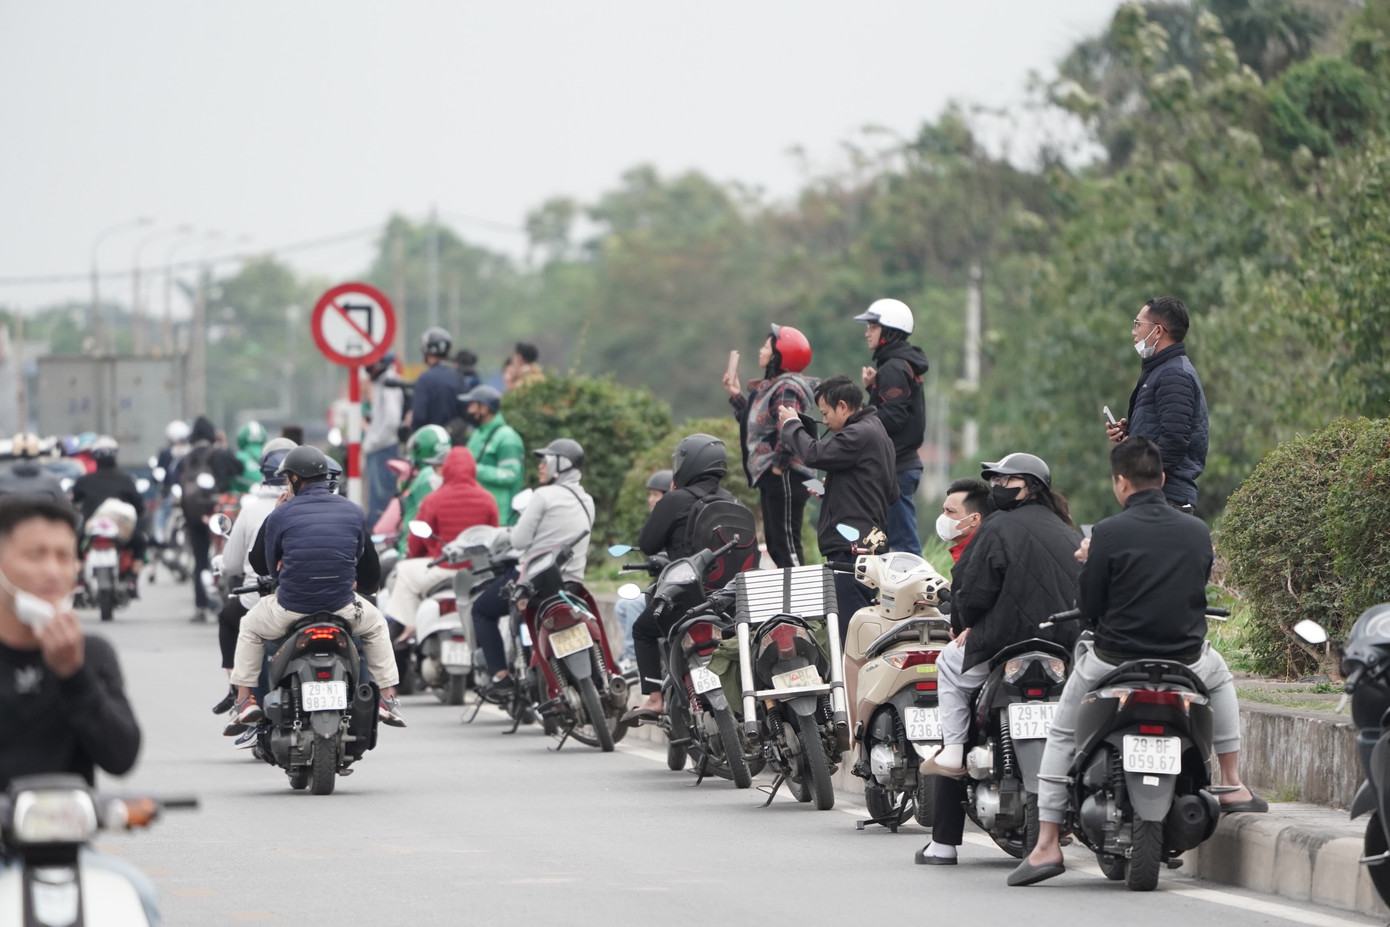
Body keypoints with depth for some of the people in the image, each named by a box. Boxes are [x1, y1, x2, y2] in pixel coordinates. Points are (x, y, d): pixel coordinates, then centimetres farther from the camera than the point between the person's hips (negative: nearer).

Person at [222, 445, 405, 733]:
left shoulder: (280, 515, -6)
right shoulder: (354, 511, 2)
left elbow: (273, 567, 5)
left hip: (291, 607, -2)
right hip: (342, 605, 2)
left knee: (250, 627, 28)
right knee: (376, 626, 33)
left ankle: (244, 700, 19)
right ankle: (388, 699, 25)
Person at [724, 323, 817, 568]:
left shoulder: (787, 388, -16)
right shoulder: (769, 387, 17)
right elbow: (755, 423, 24)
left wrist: (778, 464, -21)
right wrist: (735, 394, 25)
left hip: (784, 476, -11)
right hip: (770, 476, 11)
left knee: (786, 543, -12)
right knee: (774, 544, 13)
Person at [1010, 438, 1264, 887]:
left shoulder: (1109, 534, -11)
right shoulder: (1197, 532, 2)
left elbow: (1089, 609, -6)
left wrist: (1090, 563, 14)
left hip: (1114, 661, -3)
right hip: (1185, 660, 3)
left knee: (1062, 734, 19)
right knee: (1219, 674, 37)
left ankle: (1047, 844, 11)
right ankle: (1232, 786, 28)